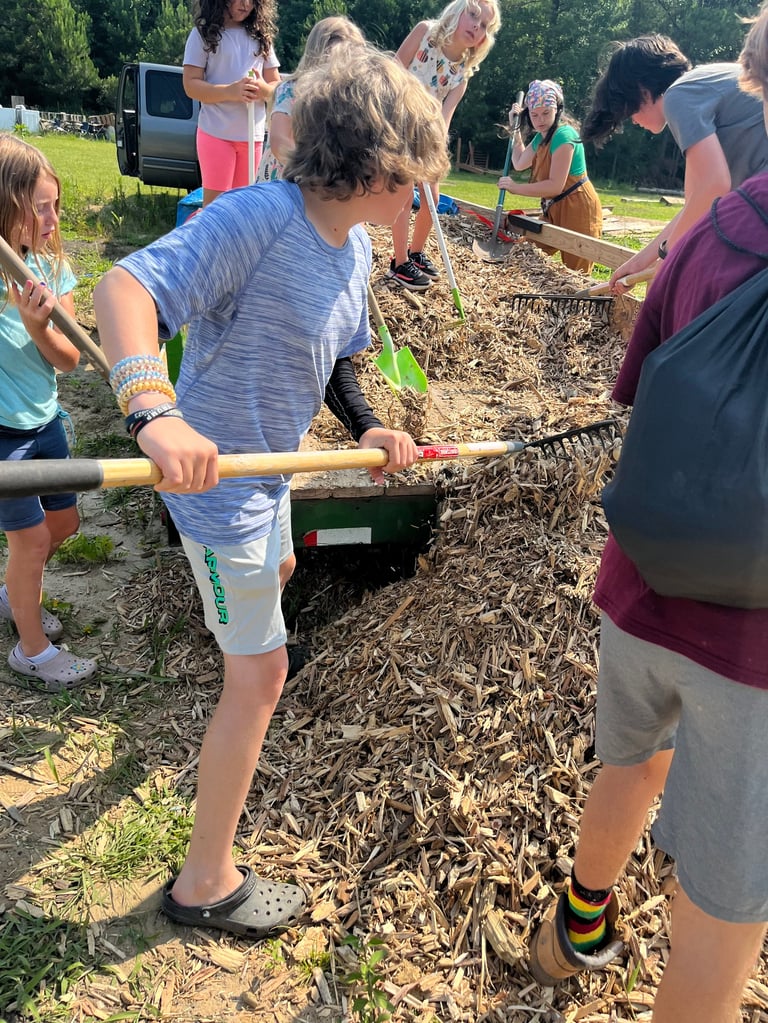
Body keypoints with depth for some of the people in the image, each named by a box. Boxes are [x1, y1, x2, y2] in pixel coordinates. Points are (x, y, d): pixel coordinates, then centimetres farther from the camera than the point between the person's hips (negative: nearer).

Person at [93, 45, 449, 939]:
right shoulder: (255, 218, -27)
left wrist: (366, 428, -3)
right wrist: (154, 409, -54)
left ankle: (234, 630, 75)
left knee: (277, 571, 37)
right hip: (213, 470, -9)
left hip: (271, 466, 9)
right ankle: (205, 883, 15)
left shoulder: (355, 248, 1)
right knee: (261, 674, -3)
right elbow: (124, 286, -37)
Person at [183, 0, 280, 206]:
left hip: (253, 135, 5)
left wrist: (263, 88, -13)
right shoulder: (203, 34, -2)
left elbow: (277, 86, 11)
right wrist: (231, 91, -23)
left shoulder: (261, 36, 11)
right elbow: (191, 86, -8)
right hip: (217, 133, -4)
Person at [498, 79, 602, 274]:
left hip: (577, 208, -10)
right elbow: (520, 163, 25)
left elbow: (556, 185, -25)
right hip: (554, 209, 10)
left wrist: (517, 188, -23)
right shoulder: (541, 136, 11)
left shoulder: (563, 135, -19)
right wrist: (515, 128, 19)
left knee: (576, 273, -8)